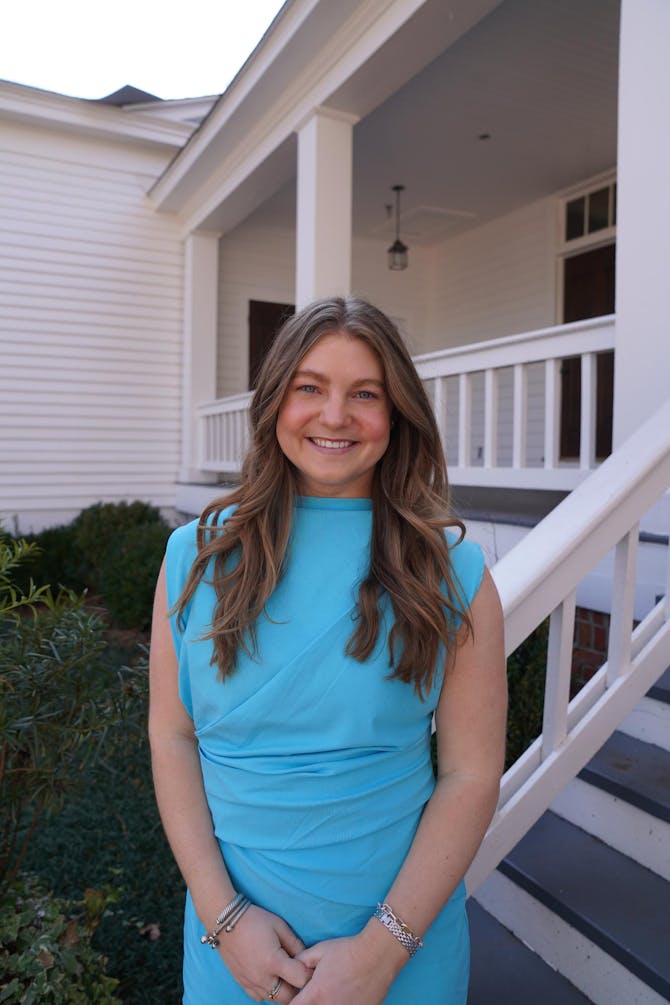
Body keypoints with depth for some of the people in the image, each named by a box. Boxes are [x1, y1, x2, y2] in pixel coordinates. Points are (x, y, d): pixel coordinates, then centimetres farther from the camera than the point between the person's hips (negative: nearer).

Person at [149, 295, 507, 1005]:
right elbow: (171, 737, -5)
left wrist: (381, 948, -13)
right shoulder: (195, 556, -7)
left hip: (402, 922, -1)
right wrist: (223, 914, -10)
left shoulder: (451, 572, -11)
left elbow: (472, 774, -10)